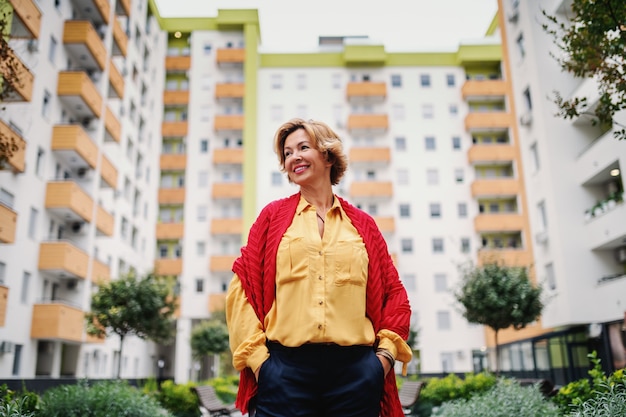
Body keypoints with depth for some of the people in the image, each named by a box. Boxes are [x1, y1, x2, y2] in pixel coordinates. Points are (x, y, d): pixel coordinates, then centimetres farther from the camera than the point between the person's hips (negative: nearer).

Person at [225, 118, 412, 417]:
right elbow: (242, 287, 2)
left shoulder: (362, 224, 10)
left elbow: (393, 293, 13)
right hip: (285, 369, -1)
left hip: (355, 371, 2)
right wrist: (256, 356, -4)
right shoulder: (273, 215, 7)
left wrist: (386, 352, 3)